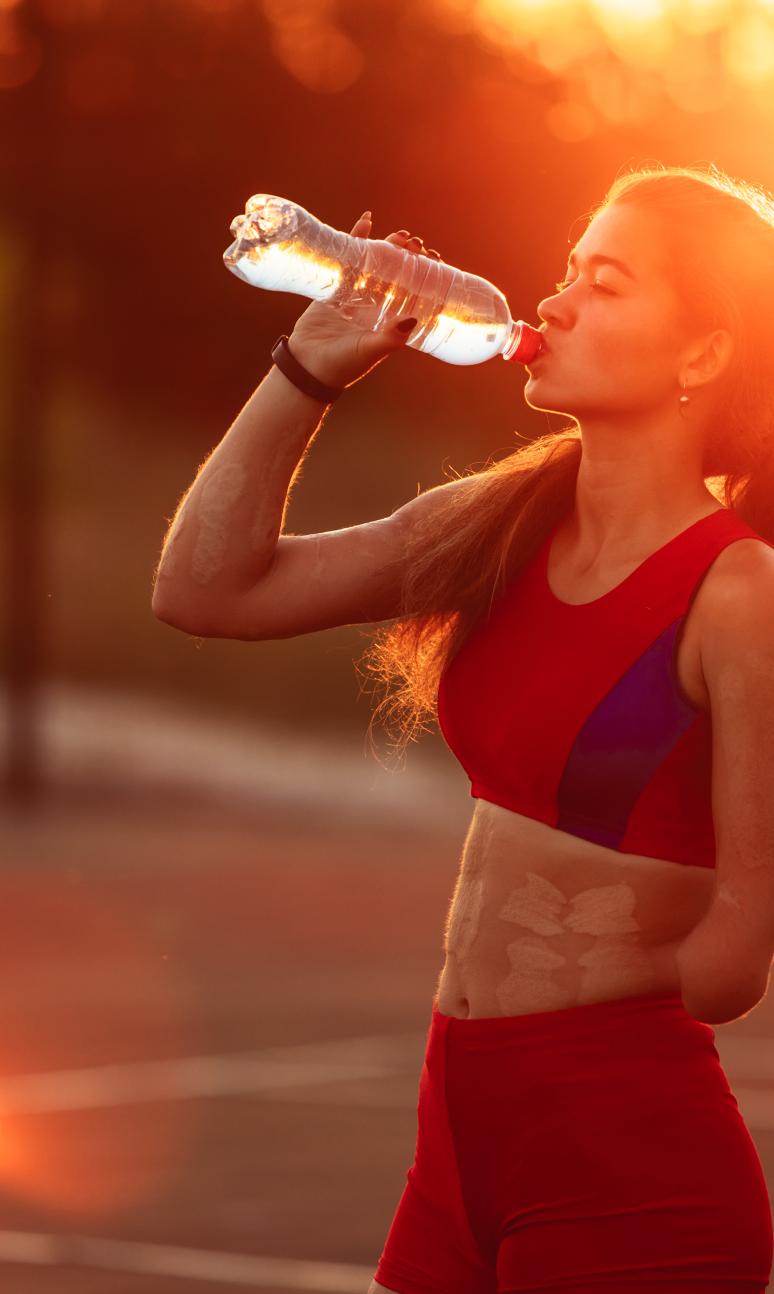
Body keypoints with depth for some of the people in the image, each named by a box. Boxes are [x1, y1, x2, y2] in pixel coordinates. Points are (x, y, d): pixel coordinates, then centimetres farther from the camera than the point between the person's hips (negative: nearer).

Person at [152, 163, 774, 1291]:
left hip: (631, 1159, -7)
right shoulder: (499, 523, 5)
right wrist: (311, 367, 1)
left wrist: (586, 1025, 2)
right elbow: (205, 589, 9)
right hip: (465, 1130, 7)